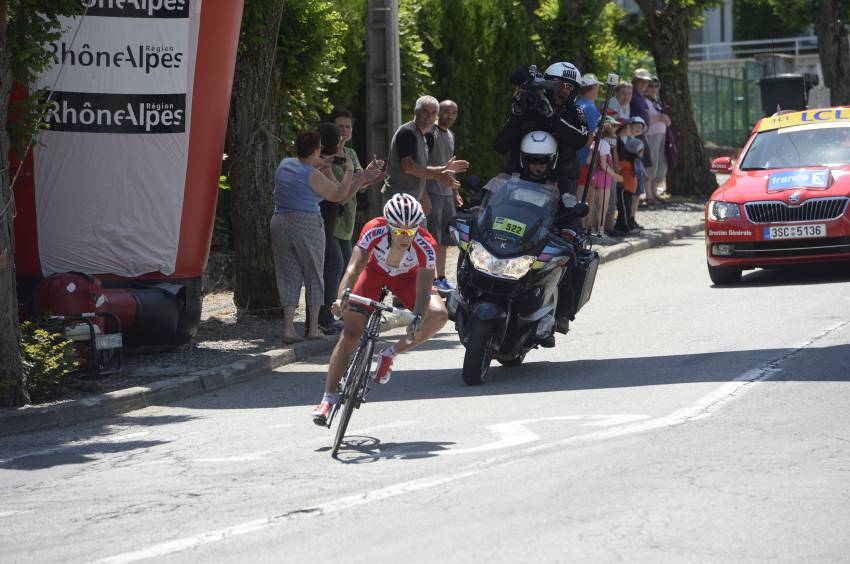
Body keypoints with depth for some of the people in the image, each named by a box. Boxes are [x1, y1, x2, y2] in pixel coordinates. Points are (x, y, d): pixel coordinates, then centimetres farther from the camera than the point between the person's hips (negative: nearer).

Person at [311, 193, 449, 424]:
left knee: (438, 315, -26)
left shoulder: (426, 246, -35)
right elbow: (354, 267, -41)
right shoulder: (374, 231, -36)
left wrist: (418, 318, -55)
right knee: (349, 333, -13)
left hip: (407, 277, 0)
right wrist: (341, 297, -58)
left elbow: (423, 291, -36)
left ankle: (389, 354, -7)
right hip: (375, 272, 0)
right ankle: (328, 398, -4)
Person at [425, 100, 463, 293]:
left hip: (447, 193, 9)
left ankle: (441, 278, 18)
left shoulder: (450, 135, 16)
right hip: (432, 193, -9)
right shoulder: (430, 134, -11)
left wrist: (455, 192, 25)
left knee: (444, 240, 12)